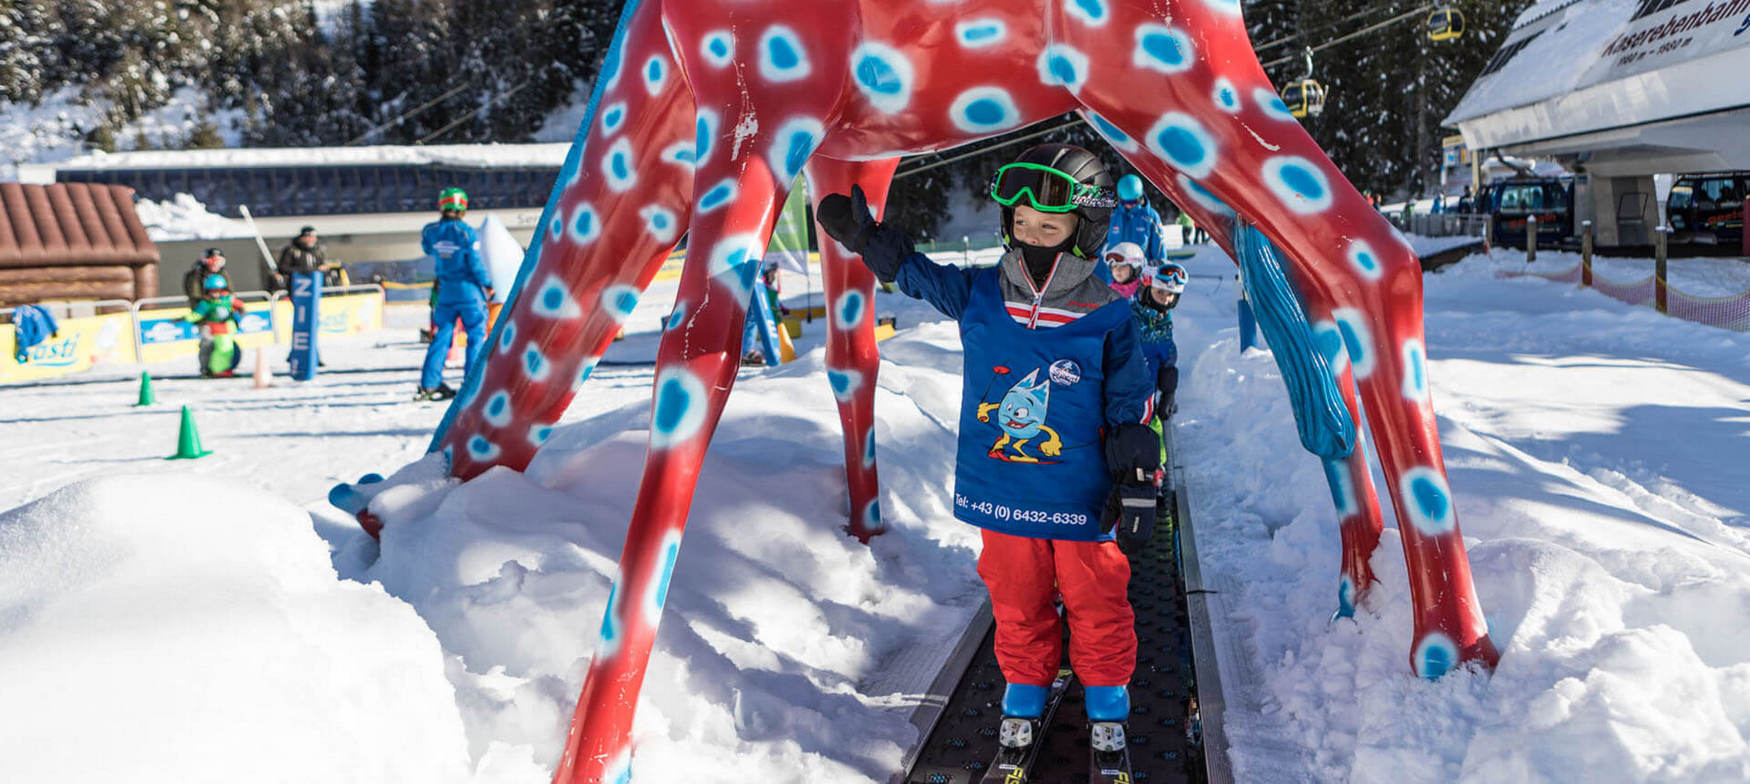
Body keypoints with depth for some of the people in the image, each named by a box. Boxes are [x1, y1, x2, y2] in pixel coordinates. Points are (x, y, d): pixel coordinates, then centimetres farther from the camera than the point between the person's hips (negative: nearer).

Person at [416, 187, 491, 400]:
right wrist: (487, 286, 2)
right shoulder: (465, 231, -14)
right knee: (477, 335, 4)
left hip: (445, 292, 4)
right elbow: (476, 263, -11)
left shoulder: (430, 231, -2)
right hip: (468, 290, -4)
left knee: (441, 335, 10)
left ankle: (429, 384, 7)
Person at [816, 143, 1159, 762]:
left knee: (1095, 601, 12)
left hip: (1082, 496, -2)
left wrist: (1137, 485, -5)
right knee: (1016, 600, 16)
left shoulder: (1107, 317, -10)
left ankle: (1106, 692, 34)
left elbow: (1130, 409, -4)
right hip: (1001, 492, 2)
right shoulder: (977, 297, -3)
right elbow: (912, 269, 9)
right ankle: (1025, 687, 38)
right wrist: (865, 235, -5)